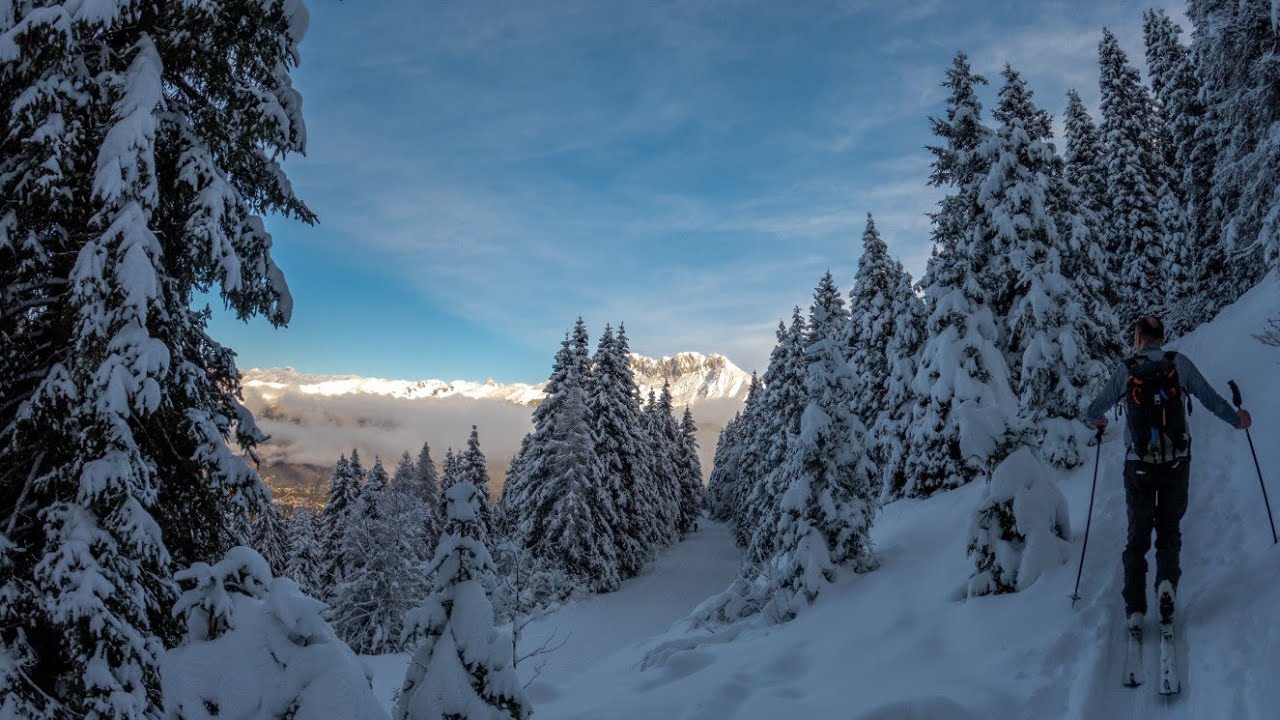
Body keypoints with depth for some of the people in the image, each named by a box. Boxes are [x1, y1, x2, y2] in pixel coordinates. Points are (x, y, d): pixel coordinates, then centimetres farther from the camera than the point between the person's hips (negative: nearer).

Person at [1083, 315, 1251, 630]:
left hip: (1139, 465, 0)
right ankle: (1167, 580, -8)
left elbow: (1093, 411, 2)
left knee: (1138, 534, 10)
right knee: (1169, 528, 18)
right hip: (1177, 462, 1)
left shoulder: (1125, 370, -5)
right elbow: (1211, 399, 2)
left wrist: (1096, 421, 26)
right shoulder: (1180, 363, -4)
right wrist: (1236, 420, 22)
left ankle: (1135, 609, 6)